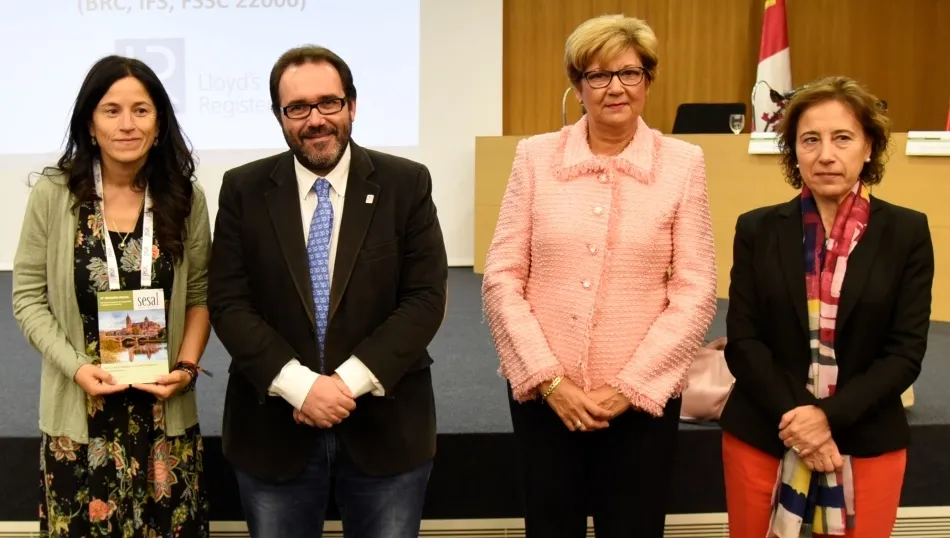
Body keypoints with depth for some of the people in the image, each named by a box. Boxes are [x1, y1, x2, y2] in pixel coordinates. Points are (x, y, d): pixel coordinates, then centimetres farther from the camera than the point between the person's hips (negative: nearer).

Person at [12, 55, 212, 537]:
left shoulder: (185, 198, 0)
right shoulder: (53, 194, -4)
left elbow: (199, 295, 6)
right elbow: (29, 298, -1)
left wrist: (187, 366, -9)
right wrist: (76, 367, -14)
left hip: (165, 413, 1)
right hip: (79, 413, -1)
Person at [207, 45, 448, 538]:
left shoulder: (407, 184, -2)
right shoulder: (243, 190, 1)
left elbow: (426, 298, -7)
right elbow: (228, 303, -4)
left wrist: (349, 381, -15)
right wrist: (300, 386, -15)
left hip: (385, 425, 0)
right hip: (274, 426, 1)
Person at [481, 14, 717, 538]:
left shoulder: (683, 162, -2)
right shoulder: (536, 156, 0)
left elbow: (695, 293, -5)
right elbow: (501, 278, -2)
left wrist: (629, 386, -10)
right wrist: (548, 378, -9)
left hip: (641, 398, -1)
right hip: (542, 393, 1)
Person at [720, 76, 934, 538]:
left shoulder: (906, 232, -1)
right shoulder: (757, 229, 1)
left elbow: (906, 352, -5)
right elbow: (741, 340, -3)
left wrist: (829, 415, -16)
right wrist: (794, 418, -14)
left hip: (866, 444, 0)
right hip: (761, 439, 1)